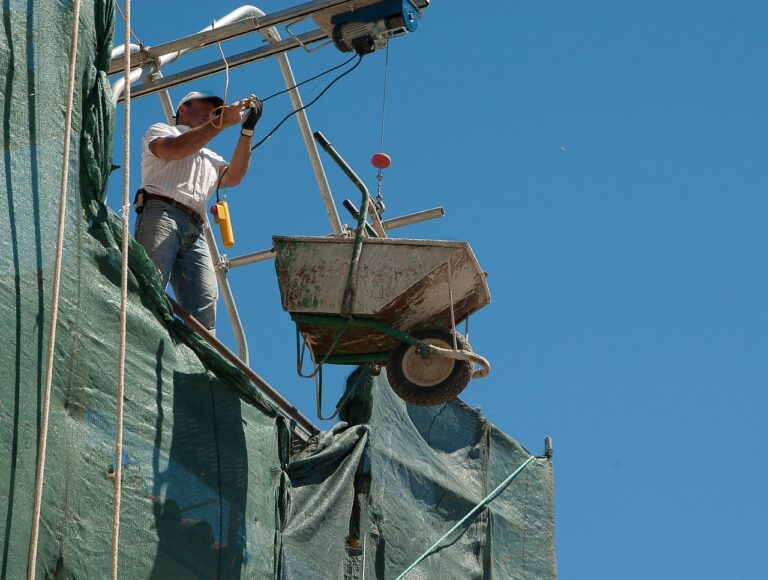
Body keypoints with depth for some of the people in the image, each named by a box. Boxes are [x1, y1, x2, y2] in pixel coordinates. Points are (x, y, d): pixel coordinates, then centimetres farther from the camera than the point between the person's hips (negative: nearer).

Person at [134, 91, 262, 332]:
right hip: (160, 214, -6)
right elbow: (174, 149, -2)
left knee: (204, 303, -15)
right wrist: (222, 121, -4)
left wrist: (247, 130, 9)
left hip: (195, 231, 6)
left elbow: (233, 177, 16)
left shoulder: (209, 158, 38)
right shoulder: (160, 131, 23)